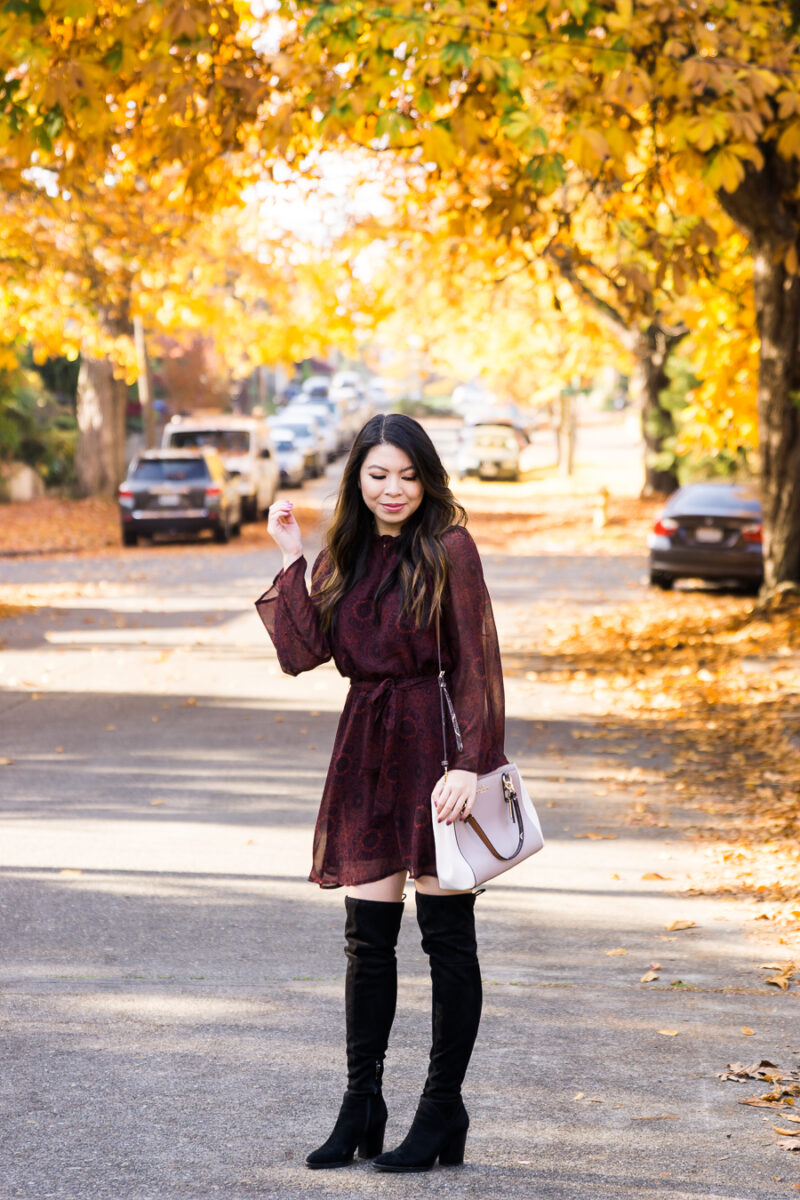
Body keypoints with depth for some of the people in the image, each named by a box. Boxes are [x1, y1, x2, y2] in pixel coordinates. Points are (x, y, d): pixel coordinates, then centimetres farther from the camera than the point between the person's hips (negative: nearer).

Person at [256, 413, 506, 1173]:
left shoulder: (447, 549, -8)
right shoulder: (345, 554, 11)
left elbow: (477, 667, -11)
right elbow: (300, 653, 3)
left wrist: (469, 764, -19)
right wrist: (291, 560, -1)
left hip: (434, 745, -6)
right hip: (366, 749, 6)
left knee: (446, 933, 1)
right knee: (367, 934, 8)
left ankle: (442, 1113, 9)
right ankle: (361, 1106, 16)